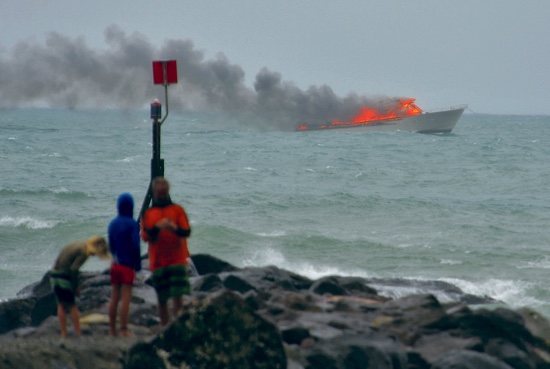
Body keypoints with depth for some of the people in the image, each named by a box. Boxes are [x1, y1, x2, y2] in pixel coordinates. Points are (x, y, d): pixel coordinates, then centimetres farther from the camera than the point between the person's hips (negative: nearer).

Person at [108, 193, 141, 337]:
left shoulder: (112, 224, 8)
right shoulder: (132, 224, -11)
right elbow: (135, 246, -15)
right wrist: (138, 265, -7)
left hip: (115, 265, 6)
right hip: (127, 265, -6)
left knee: (114, 297, 9)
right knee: (126, 298, -5)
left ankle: (112, 330, 12)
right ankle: (124, 330, -7)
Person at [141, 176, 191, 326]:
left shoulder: (177, 210, 8)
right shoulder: (148, 213, 11)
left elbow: (187, 232, -2)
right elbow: (145, 236, 1)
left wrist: (175, 228, -22)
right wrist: (157, 227, -18)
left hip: (177, 259, -2)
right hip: (157, 262, 2)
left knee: (178, 296, -12)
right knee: (162, 299, 4)